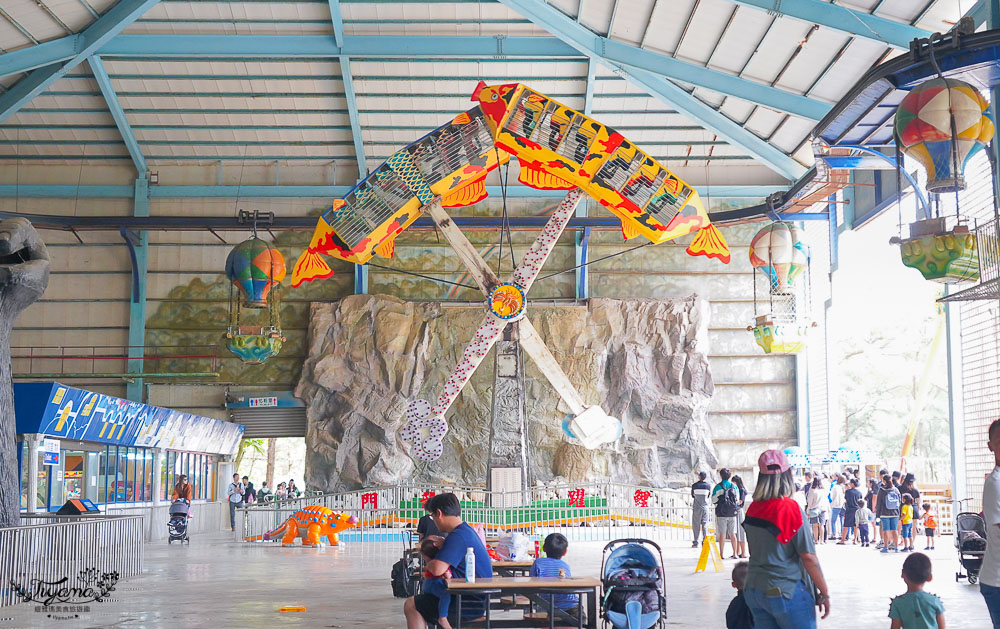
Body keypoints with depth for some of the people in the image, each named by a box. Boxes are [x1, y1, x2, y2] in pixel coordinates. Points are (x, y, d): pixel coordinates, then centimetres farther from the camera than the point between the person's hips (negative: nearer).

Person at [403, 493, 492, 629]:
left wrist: (428, 564, -7)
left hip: (469, 605, -10)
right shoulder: (467, 530, 11)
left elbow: (437, 569, -30)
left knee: (410, 605, -4)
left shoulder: (458, 536, -21)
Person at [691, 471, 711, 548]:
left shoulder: (694, 485, -5)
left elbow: (692, 495, 6)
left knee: (696, 524, 4)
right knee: (705, 524, 6)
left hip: (696, 508, -1)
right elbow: (709, 495, 11)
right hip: (705, 507, 1)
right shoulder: (708, 485, -2)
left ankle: (696, 542, 1)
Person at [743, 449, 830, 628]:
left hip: (754, 591, 6)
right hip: (787, 592, -6)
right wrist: (824, 593, -6)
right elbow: (808, 557, -14)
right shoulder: (790, 508, -14)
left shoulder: (753, 509, 2)